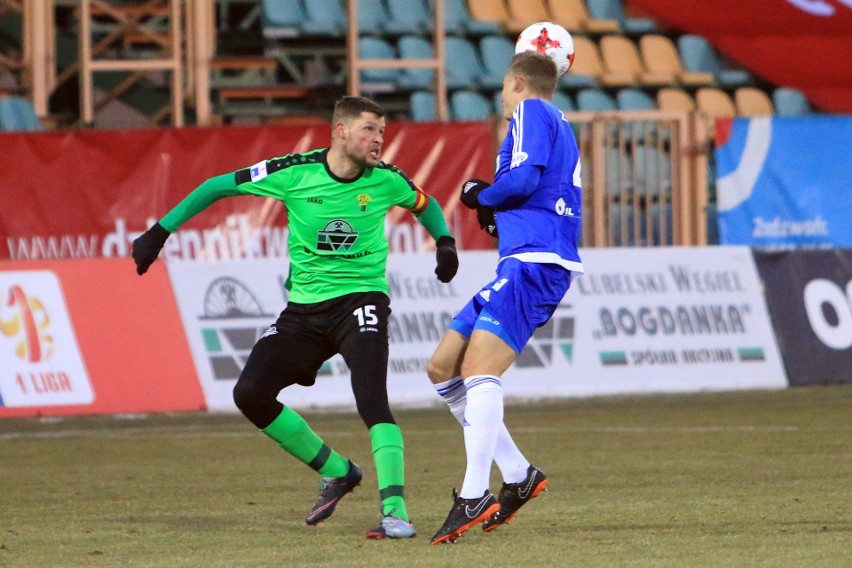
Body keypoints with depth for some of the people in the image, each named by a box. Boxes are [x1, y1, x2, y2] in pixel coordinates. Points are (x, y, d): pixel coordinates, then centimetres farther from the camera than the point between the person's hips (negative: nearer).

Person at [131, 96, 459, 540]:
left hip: (360, 298, -3)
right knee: (250, 393, -7)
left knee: (371, 398, -25)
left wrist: (444, 243, -1)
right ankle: (336, 473, 10)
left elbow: (425, 204, 18)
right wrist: (160, 232, -3)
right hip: (305, 305, 3)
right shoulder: (294, 172, -9)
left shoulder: (385, 180, -5)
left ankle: (395, 512, -25)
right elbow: (217, 187, 0)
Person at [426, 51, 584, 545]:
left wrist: (480, 195, 1)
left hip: (535, 262, -10)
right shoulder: (560, 126, 28)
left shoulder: (532, 112, -1)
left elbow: (523, 178, -16)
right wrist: (495, 214, 20)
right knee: (443, 368, 10)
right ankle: (519, 476, 9)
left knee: (480, 370, -21)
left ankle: (475, 497, -30)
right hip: (524, 264, 10)